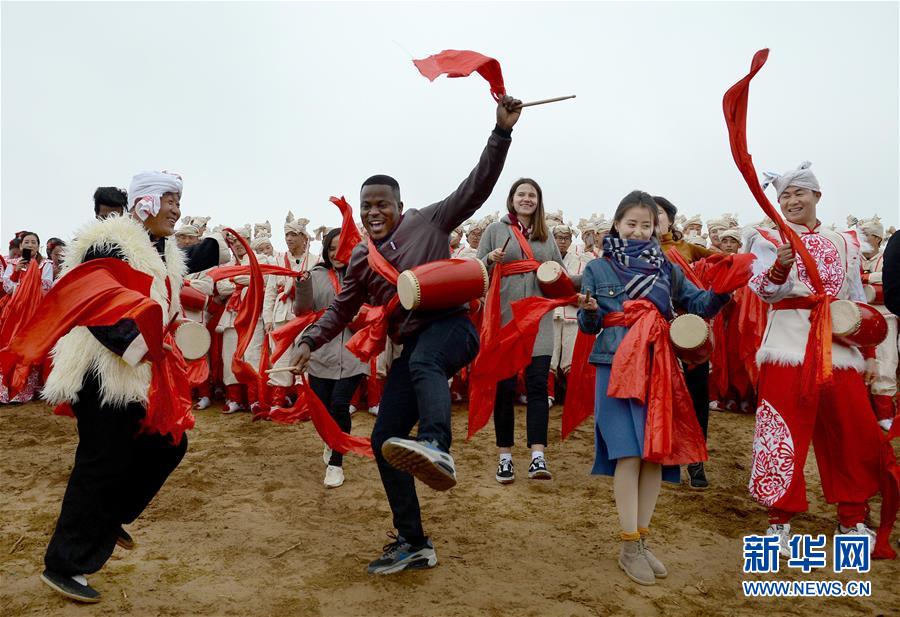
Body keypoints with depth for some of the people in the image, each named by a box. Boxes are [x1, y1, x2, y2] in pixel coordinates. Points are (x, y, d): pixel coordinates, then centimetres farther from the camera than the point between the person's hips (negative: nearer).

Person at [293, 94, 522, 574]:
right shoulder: (361, 259, 15)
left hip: (450, 327, -5)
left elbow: (477, 186, -4)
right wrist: (310, 341, 6)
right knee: (384, 442, 0)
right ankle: (414, 543, 11)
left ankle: (437, 448, -67)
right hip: (411, 347, 6)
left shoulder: (428, 222, 2)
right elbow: (342, 309, 22)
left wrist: (502, 131, -13)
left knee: (424, 362, -42)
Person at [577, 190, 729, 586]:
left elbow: (698, 305, 6)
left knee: (656, 452, 4)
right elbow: (588, 327, 5)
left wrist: (722, 289, -12)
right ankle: (629, 547, 4)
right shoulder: (598, 269, 6)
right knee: (629, 453, -8)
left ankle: (641, 540, 19)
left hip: (659, 368, 3)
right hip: (617, 367, -3)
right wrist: (588, 310, -17)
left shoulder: (666, 268, 12)